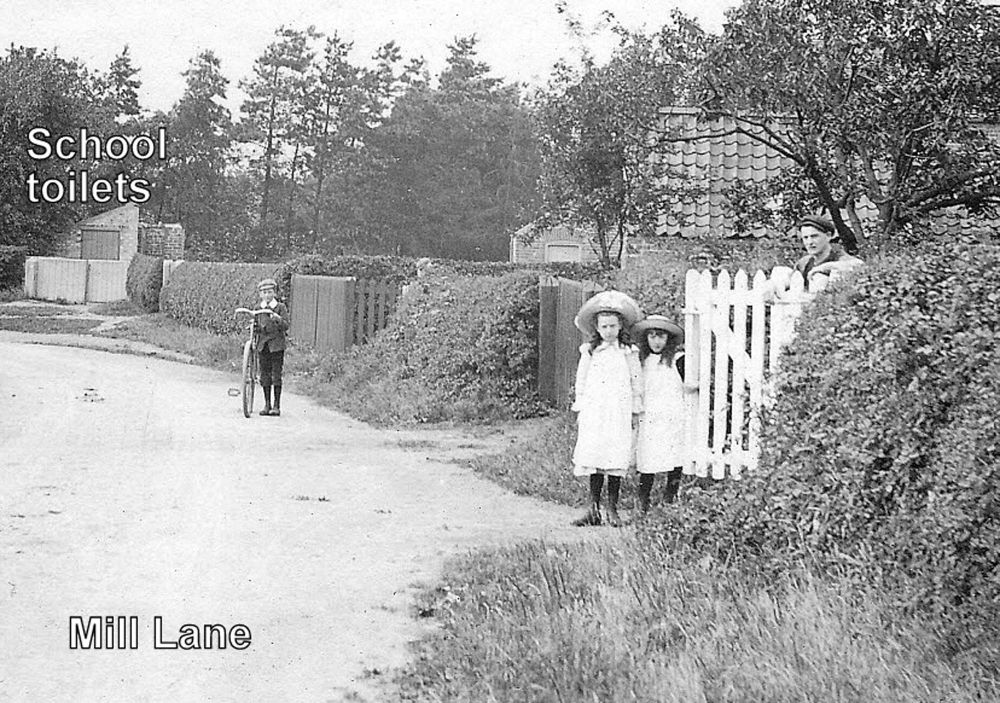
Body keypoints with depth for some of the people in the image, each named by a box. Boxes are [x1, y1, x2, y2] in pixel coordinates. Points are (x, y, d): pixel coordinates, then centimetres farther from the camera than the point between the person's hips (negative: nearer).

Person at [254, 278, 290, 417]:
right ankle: (267, 405, 13)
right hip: (262, 345, 4)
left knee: (276, 375, -4)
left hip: (276, 344, -4)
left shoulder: (281, 307, -1)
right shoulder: (258, 309, 9)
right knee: (265, 375, 5)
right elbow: (256, 327, 15)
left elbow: (286, 326, -9)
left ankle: (276, 405, 1)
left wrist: (278, 319, -27)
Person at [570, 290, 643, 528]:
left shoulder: (629, 353, 6)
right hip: (594, 411, 0)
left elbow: (636, 383, 10)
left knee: (617, 459, -4)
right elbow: (581, 381, 11)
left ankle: (612, 509, 5)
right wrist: (580, 409, 9)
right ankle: (594, 509, 2)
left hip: (619, 412, 0)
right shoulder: (590, 352, 7)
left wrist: (635, 412, 10)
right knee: (593, 457, -3)